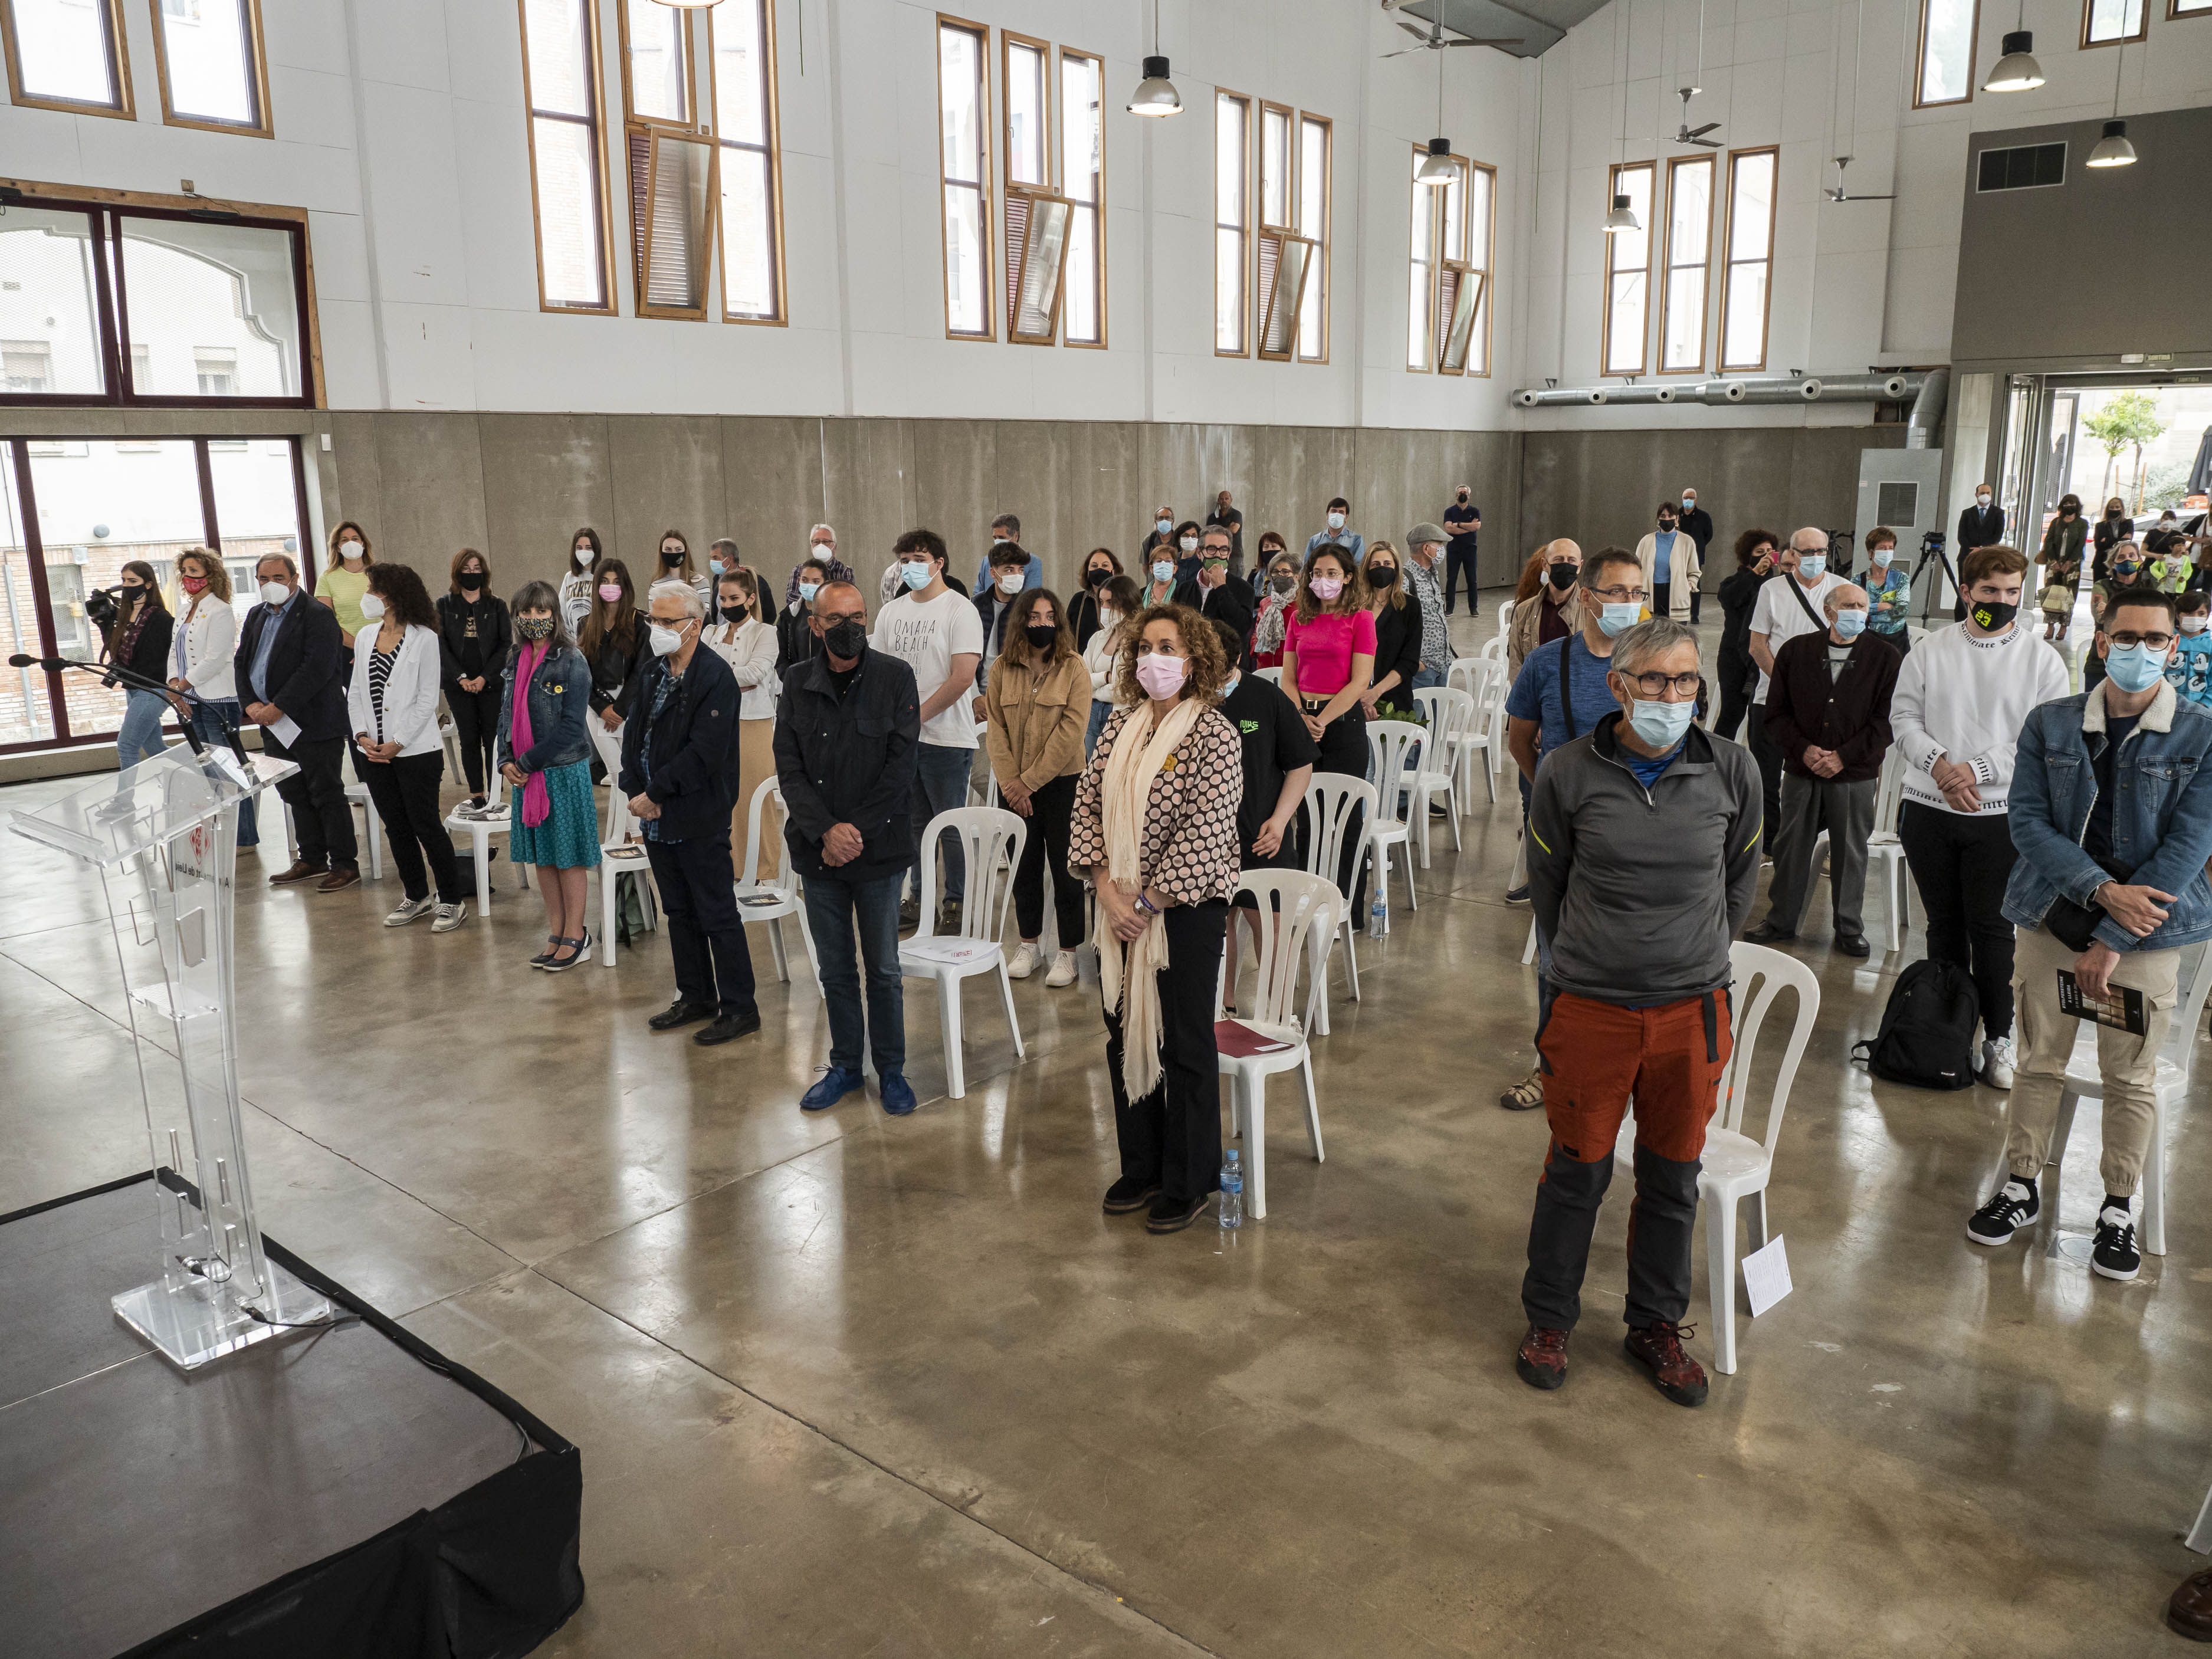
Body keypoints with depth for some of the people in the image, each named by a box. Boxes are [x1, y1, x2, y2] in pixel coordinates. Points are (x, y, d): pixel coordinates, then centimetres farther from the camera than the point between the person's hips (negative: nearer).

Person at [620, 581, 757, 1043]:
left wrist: (654, 792, -17)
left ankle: (739, 1008, 8)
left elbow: (704, 752, -21)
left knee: (717, 916, -1)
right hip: (657, 816, 8)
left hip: (700, 818, -8)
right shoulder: (651, 673, 11)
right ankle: (696, 998, 29)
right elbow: (634, 734, 11)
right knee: (679, 913, 17)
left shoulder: (715, 677, -14)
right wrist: (636, 790, -4)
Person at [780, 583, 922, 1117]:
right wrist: (826, 830, -14)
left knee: (884, 968, 7)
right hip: (818, 849, 2)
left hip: (879, 848, -2)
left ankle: (892, 1069, 22)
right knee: (834, 968, 13)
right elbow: (789, 768, -1)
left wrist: (856, 829, -13)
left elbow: (900, 764, -8)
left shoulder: (895, 677, -5)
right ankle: (845, 1066, 28)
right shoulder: (797, 682, 2)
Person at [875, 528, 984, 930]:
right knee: (914, 822, 14)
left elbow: (962, 676, -16)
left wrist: (917, 716, -14)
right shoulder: (891, 612, 11)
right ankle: (921, 898, 24)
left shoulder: (960, 610, -8)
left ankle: (956, 904, 12)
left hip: (946, 738, -6)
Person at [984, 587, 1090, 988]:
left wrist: (1030, 780, -14)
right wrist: (1009, 780, -10)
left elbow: (1071, 731, -13)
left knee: (1065, 866, 3)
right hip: (1016, 786, 3)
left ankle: (1068, 951, 13)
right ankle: (1028, 943, 27)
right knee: (1024, 865, 13)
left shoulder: (1073, 668, -7)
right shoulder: (1003, 669, 3)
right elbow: (995, 727, 1)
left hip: (1062, 782, -3)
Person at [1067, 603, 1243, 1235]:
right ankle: (1140, 1168, 32)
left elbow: (1203, 837, -18)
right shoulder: (1121, 725, 5)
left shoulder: (1213, 736, -13)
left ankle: (1189, 1183, 21)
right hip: (1120, 906, 6)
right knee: (1125, 1036, 15)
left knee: (1183, 1045, 4)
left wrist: (1146, 903, -16)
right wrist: (1109, 891, -8)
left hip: (1186, 910, -6)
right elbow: (1087, 806, 3)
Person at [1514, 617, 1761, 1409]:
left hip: (1693, 1009, 2)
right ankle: (1548, 1320, 30)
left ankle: (1656, 1325, 34)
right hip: (1589, 1009, -2)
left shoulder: (1731, 771, -5)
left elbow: (1739, 880, 12)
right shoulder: (1568, 773, -9)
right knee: (1577, 1171, 11)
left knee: (1673, 1178, 15)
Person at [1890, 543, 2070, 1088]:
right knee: (1944, 925, 12)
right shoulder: (1932, 650, 5)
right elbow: (1904, 718, 2)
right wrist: (1939, 764, -15)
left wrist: (1977, 769, -17)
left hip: (2001, 817, -2)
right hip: (1928, 811, 2)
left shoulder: (2042, 660, 0)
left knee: (1991, 928, -1)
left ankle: (1998, 1037, 11)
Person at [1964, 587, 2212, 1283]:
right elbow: (2027, 820, -2)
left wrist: (2112, 940, -14)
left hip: (2147, 928, -1)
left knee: (2131, 1077, 8)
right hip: (2054, 915, 1)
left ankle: (2119, 1209, 24)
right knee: (2040, 1062, 9)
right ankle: (2021, 1186, 25)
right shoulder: (2050, 723, 2)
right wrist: (2101, 889, -16)